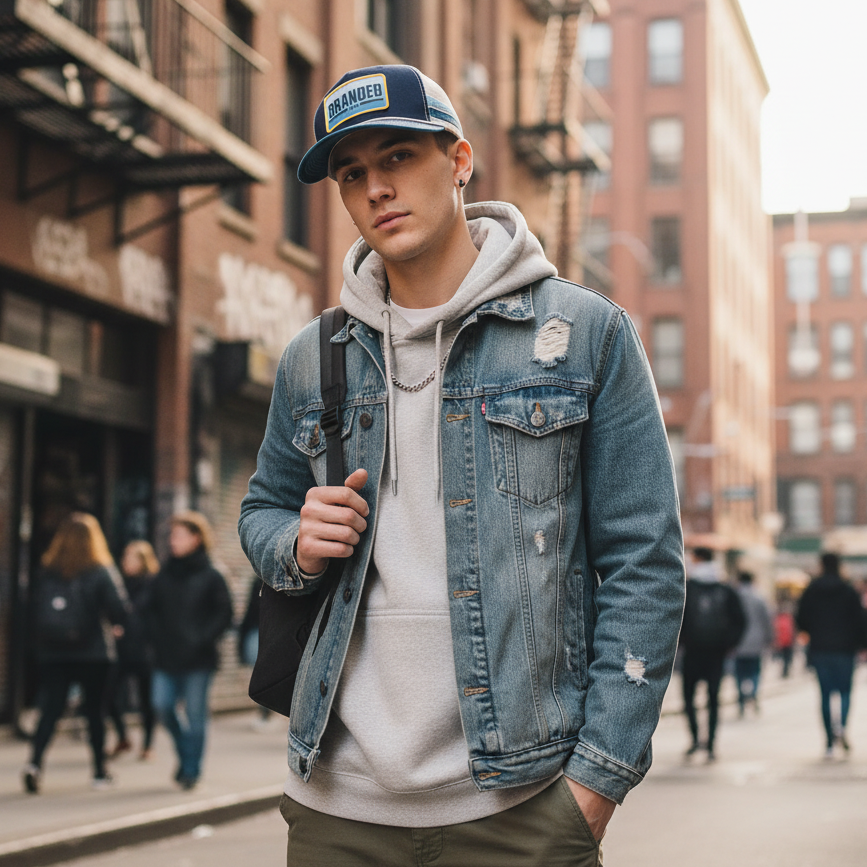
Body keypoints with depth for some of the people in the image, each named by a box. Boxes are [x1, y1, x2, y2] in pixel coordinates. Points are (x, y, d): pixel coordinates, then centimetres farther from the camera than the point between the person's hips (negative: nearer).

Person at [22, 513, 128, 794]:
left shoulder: (45, 572, 1)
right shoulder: (99, 573, -9)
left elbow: (35, 613, 5)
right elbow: (118, 613, -12)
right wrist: (119, 623, 9)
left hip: (52, 654, 2)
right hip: (92, 654, -2)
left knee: (50, 710, 2)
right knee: (94, 710, 9)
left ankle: (34, 763, -17)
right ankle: (100, 772, 16)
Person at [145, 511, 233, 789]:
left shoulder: (210, 576, -3)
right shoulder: (165, 575, 9)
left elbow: (224, 615, -3)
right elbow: (151, 609, 16)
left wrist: (202, 640, -12)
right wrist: (157, 637, 1)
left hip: (198, 661, -4)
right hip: (166, 658, 4)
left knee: (195, 714, 0)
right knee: (162, 706, -3)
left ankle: (191, 769, 11)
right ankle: (185, 750, 23)